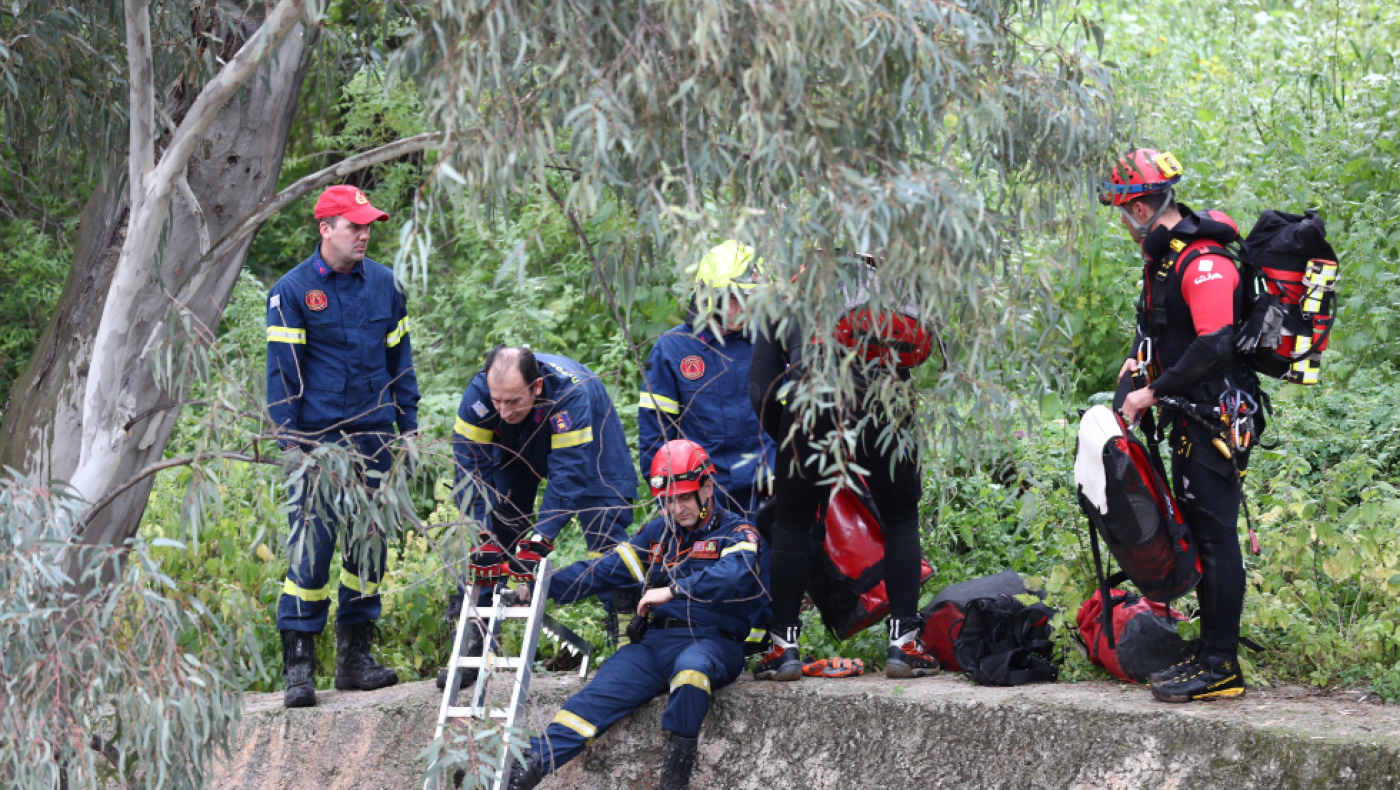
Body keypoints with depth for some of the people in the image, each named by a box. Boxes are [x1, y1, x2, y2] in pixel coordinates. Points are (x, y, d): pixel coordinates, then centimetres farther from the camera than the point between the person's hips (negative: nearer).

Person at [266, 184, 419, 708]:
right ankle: (298, 663, -5)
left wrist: (409, 424, 12)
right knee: (312, 543, -9)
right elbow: (282, 370, -4)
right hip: (319, 438, -5)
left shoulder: (383, 285, 9)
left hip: (374, 435, 5)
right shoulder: (292, 290, -4)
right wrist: (288, 440, -9)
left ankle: (355, 655, 17)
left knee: (369, 542, 8)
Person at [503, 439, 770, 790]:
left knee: (692, 663, -41)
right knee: (598, 693, -19)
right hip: (656, 642, 5)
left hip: (712, 643, -5)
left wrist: (673, 591, -29)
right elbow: (606, 569, 16)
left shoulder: (737, 533, 2)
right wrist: (543, 587, 4)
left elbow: (733, 574, -20)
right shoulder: (658, 533, 20)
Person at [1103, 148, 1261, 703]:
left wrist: (1152, 392, -21)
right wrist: (1139, 356, 10)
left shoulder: (1204, 263, -20)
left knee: (1216, 535, -9)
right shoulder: (1164, 255, 12)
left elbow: (1214, 345, -28)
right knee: (1198, 532, 14)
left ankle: (1221, 668, -7)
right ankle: (1209, 652, 21)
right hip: (1190, 415, 10)